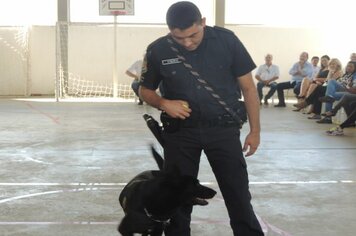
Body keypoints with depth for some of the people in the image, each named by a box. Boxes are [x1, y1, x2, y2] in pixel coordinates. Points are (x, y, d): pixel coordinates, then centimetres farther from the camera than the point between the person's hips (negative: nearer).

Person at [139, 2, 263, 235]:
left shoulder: (226, 40, -11)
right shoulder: (158, 50, -9)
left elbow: (248, 87, -1)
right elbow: (145, 90, 7)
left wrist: (255, 131, 0)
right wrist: (163, 103, -15)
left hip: (223, 128, -1)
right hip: (180, 130, 1)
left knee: (238, 194, 2)